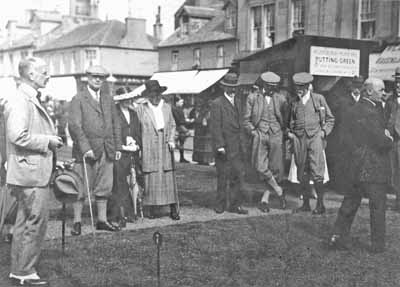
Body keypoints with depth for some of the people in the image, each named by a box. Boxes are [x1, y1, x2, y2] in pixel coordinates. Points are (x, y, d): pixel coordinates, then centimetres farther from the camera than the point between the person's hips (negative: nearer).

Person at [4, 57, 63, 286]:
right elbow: (18, 136, -25)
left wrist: (52, 142, 12)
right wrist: (48, 141, -17)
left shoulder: (32, 101, 17)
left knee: (26, 224, 16)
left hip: (36, 172, 11)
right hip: (30, 173, -11)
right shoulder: (20, 102, -16)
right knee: (36, 224, -5)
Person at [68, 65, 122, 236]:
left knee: (104, 187, 9)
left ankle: (102, 220, 18)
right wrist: (85, 148, -18)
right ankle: (77, 222, 8)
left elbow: (116, 124, 17)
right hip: (86, 150, -5)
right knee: (81, 188, -1)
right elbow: (74, 125, -11)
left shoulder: (108, 99, 16)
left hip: (107, 151, 5)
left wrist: (118, 147, 10)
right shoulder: (78, 99, -2)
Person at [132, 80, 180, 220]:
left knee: (169, 178, 1)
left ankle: (173, 210, 4)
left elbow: (172, 125, 18)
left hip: (165, 148, 3)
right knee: (150, 178, -3)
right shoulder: (140, 109, 1)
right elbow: (136, 130, 4)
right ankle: (152, 209, 5)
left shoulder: (167, 107, 12)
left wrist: (171, 140, 3)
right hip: (149, 150, -2)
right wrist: (141, 146, 0)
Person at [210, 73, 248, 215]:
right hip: (224, 147, -7)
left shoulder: (235, 103, 17)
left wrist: (240, 145, 17)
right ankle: (221, 205, 12)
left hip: (236, 148, 7)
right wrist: (220, 146, -19)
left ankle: (235, 205, 12)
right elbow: (215, 127, -13)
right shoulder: (217, 103, -8)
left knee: (238, 175, 5)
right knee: (223, 177, 1)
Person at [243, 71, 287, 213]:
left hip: (276, 136, 2)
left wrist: (284, 133, 7)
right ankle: (279, 192, 4)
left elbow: (286, 119, 17)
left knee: (275, 168, 1)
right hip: (259, 135, -1)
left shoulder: (281, 99, 8)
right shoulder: (252, 98, 4)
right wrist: (253, 132, -6)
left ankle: (264, 200, 13)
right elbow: (246, 120, 6)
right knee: (261, 167, -16)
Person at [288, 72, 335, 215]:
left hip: (315, 137, -3)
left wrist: (324, 131, -2)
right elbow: (292, 121, 27)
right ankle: (305, 203, 14)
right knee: (302, 172, 5)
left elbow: (330, 119, 11)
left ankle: (320, 204, -2)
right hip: (299, 139, 4)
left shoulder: (319, 99, 5)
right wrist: (290, 132, 10)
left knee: (316, 171, -10)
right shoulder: (295, 103, 14)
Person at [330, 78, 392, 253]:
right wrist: (389, 141, 1)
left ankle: (338, 236, 18)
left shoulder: (357, 109, 12)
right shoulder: (368, 112, -19)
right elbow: (382, 142, -20)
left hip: (357, 165, 9)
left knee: (351, 202, 14)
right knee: (378, 206, 2)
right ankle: (378, 244, 10)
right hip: (372, 166, -9)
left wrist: (385, 135, -2)